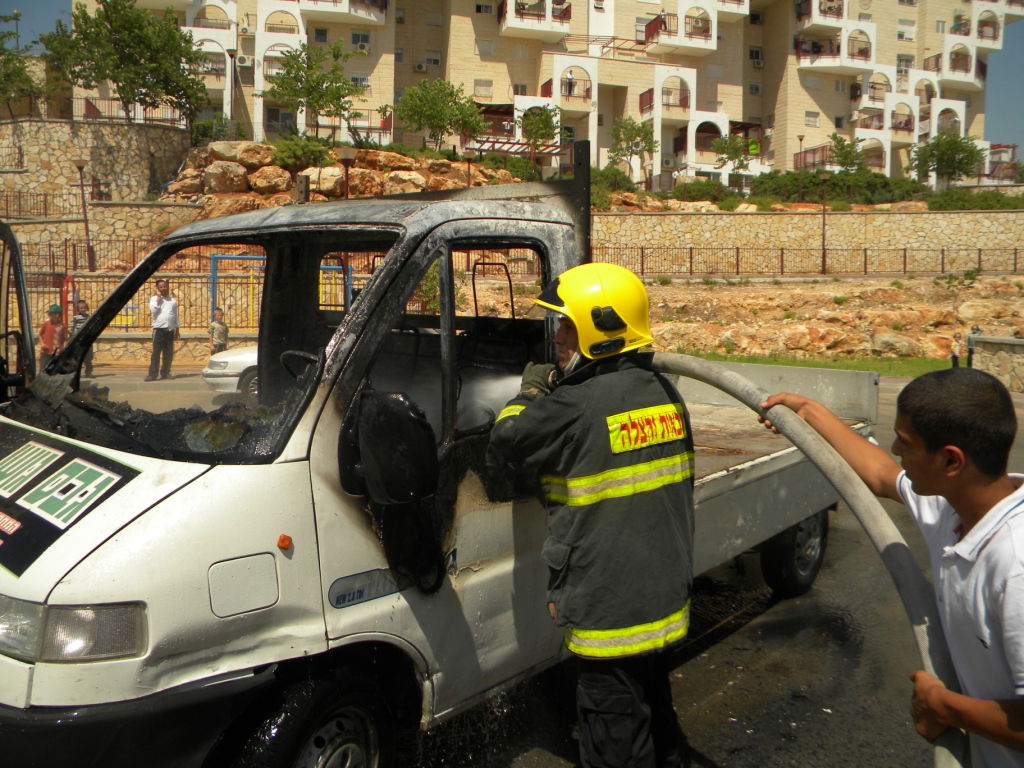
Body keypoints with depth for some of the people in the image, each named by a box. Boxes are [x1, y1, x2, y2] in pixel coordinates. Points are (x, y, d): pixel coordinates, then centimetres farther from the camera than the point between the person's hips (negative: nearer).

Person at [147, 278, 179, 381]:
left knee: (168, 353, 6)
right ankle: (153, 374, -9)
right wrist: (158, 297, -10)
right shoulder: (155, 298, 3)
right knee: (156, 352, -8)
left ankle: (165, 373, 14)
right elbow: (153, 310, -15)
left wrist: (177, 330, 14)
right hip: (159, 329, -4)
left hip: (170, 330, 4)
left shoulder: (173, 300, 14)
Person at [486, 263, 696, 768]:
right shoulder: (664, 394, 3)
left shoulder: (572, 409, -23)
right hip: (666, 603, 8)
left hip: (610, 612, -8)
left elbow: (503, 456, -11)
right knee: (656, 714, 28)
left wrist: (529, 394, 6)